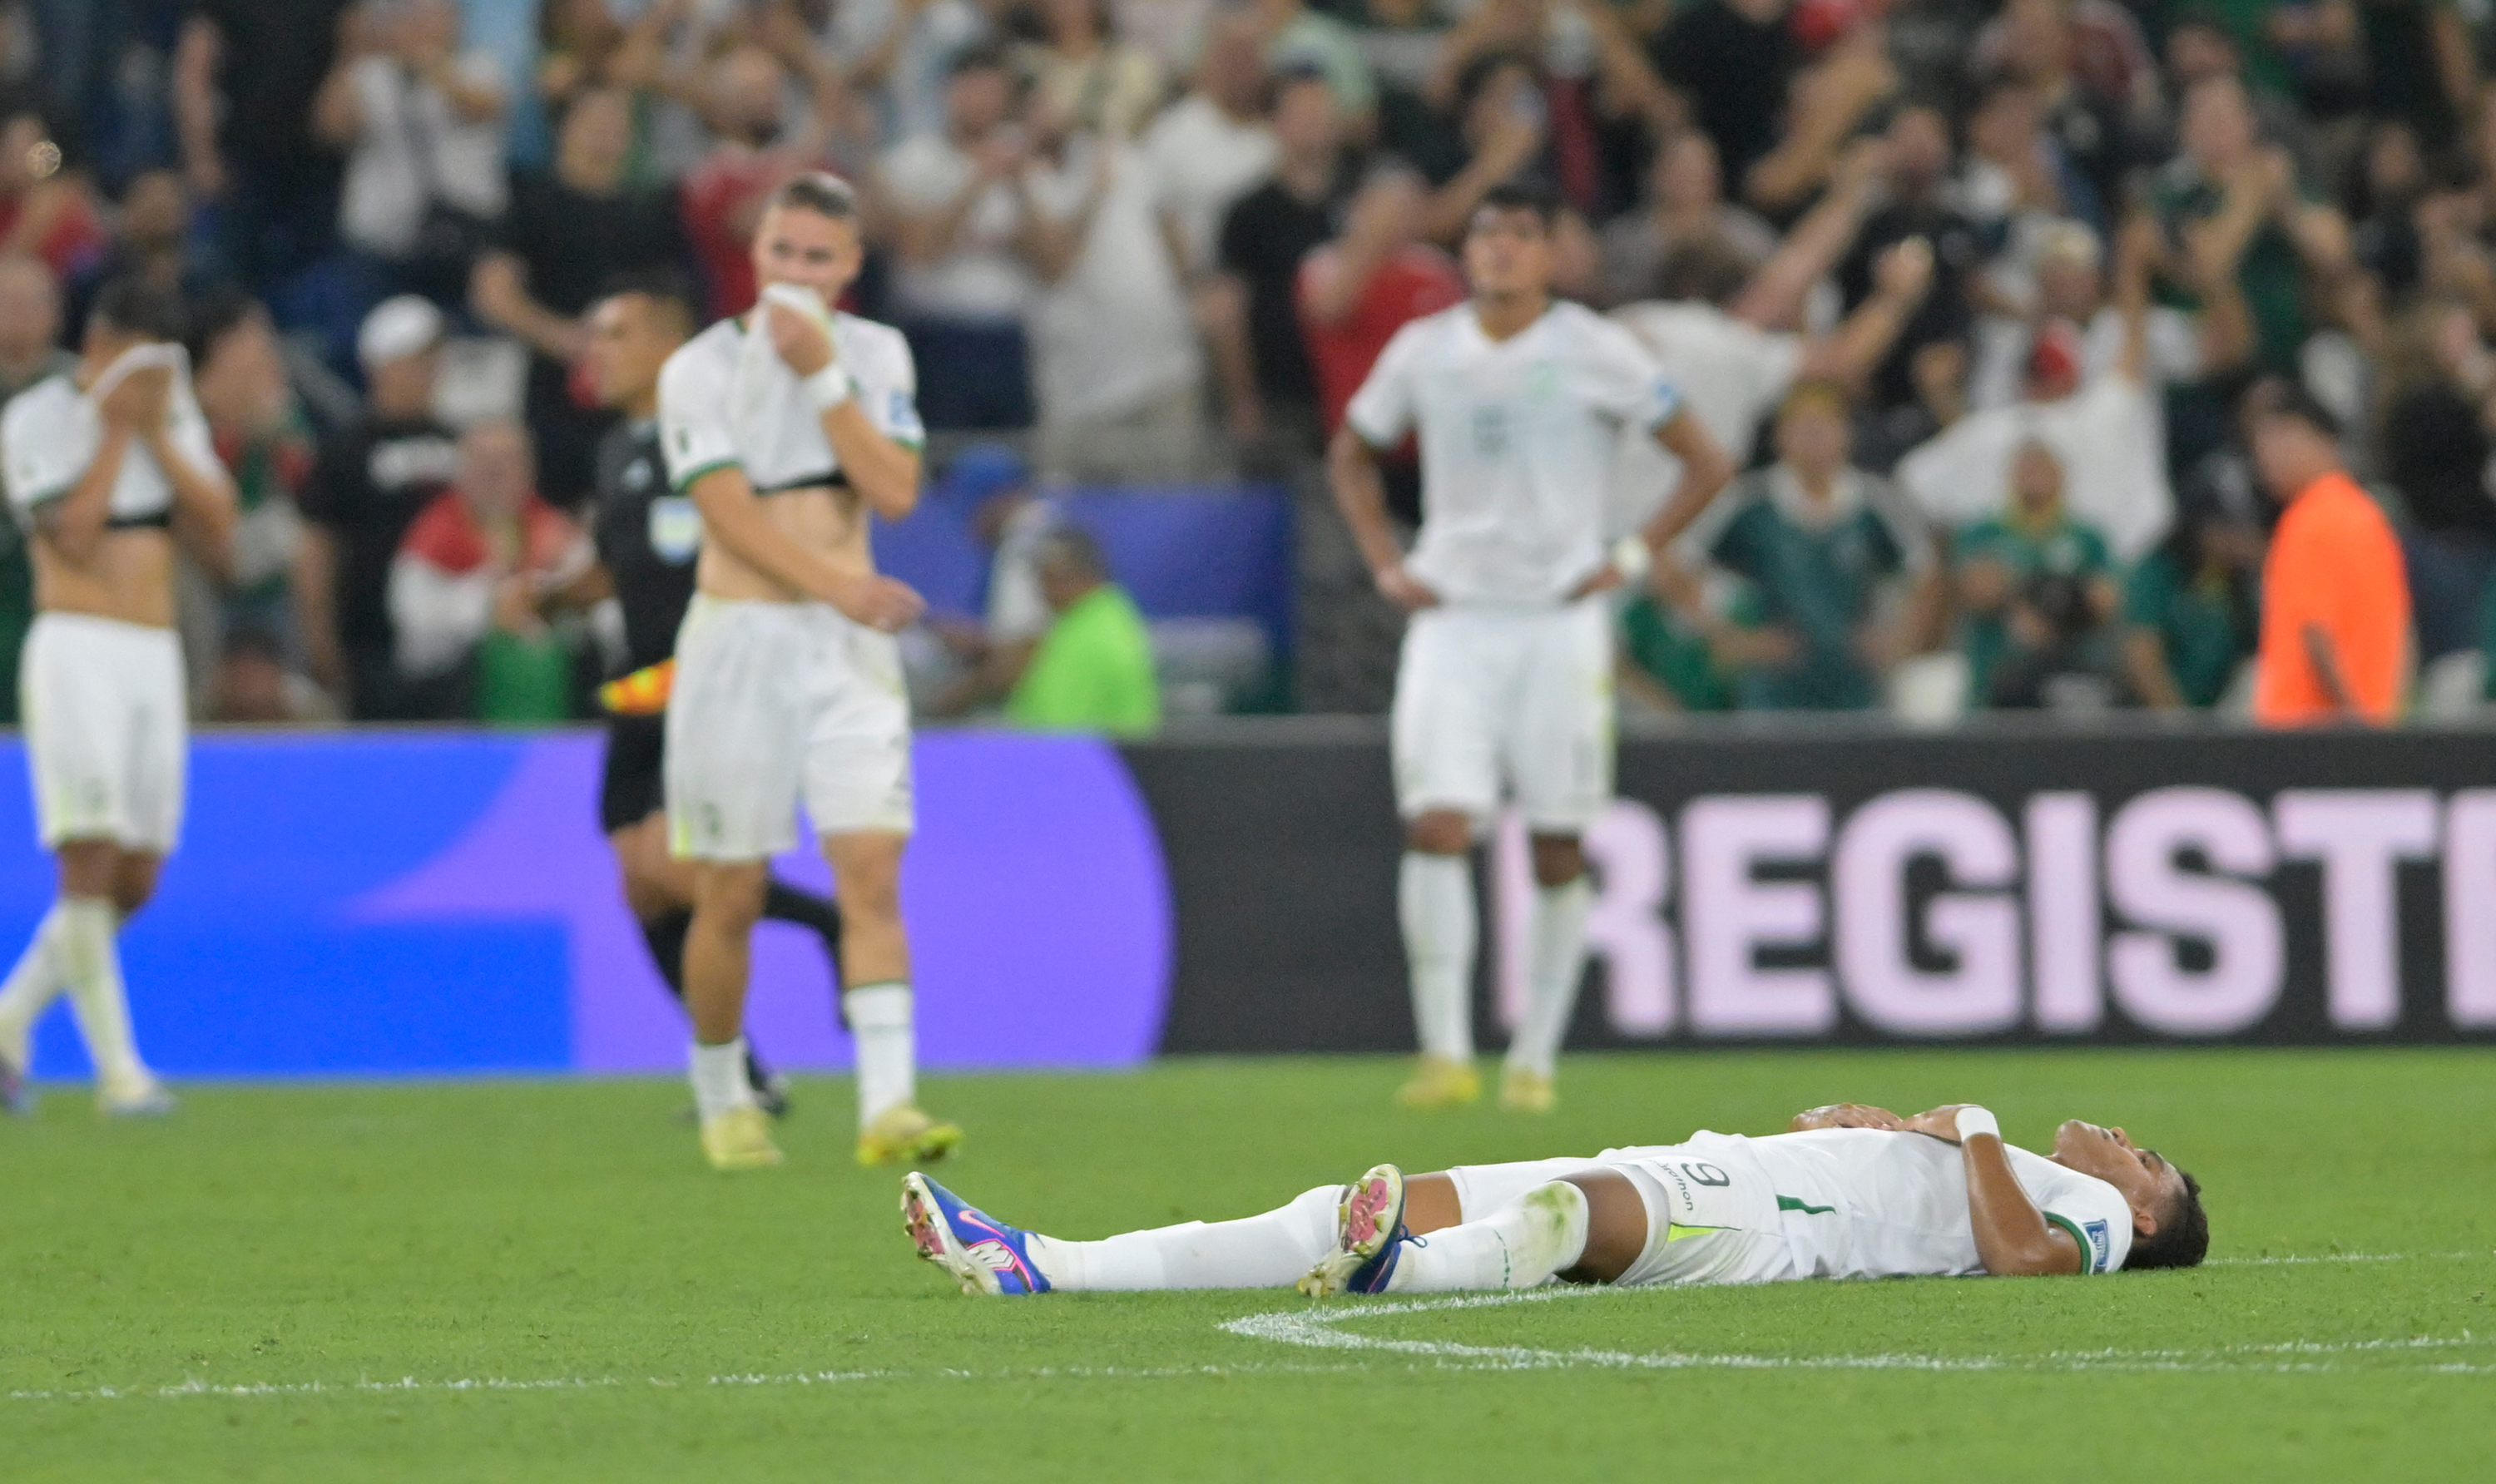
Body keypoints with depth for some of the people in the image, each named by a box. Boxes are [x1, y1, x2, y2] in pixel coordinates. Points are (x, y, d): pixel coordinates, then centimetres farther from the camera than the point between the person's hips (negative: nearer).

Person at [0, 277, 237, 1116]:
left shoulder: (172, 413, 13)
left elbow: (216, 538, 4)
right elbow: (74, 537, -15)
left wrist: (158, 433, -4)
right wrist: (114, 429, -11)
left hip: (155, 660, 6)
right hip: (75, 647, -6)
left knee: (134, 885, 4)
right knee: (89, 859, -15)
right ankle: (119, 1069, -14)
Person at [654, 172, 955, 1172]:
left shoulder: (875, 357, 8)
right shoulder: (702, 369, -3)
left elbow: (894, 492, -6)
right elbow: (733, 513, -15)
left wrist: (821, 376, -13)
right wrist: (840, 587, -27)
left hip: (849, 647, 2)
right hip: (739, 639, -2)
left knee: (873, 869, -12)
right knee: (730, 895, 2)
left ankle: (887, 1104, -19)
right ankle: (722, 1100, 21)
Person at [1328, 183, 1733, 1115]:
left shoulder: (1594, 352, -2)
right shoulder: (1423, 351, 6)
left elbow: (1707, 465, 3)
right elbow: (1351, 455, 23)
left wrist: (1630, 559, -5)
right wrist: (1386, 565, 10)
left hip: (1560, 619, -1)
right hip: (1453, 617, 1)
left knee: (1559, 852, 0)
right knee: (1436, 827, -14)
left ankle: (1535, 1060, 10)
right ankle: (1446, 1053, -12)